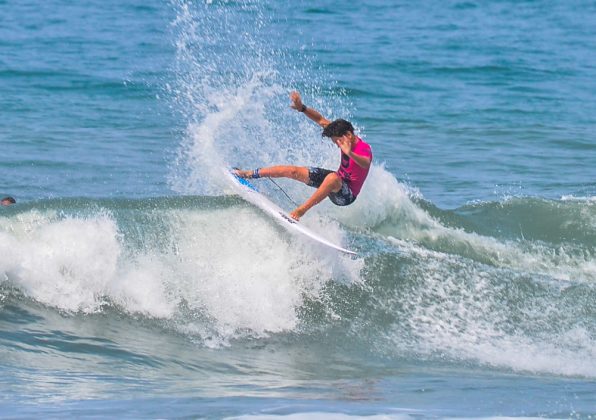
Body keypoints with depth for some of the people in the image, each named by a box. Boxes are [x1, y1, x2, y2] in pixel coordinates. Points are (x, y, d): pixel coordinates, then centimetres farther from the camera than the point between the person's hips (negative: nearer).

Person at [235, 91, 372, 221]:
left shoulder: (364, 149, -28)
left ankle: (301, 210, -40)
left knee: (333, 178, -42)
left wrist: (350, 154, -73)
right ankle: (248, 174, 19)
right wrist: (302, 108, -12)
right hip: (338, 180, 8)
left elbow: (366, 163, -53)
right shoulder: (343, 135, -6)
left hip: (346, 196, -8)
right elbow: (321, 120, 3)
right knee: (292, 171, 6)